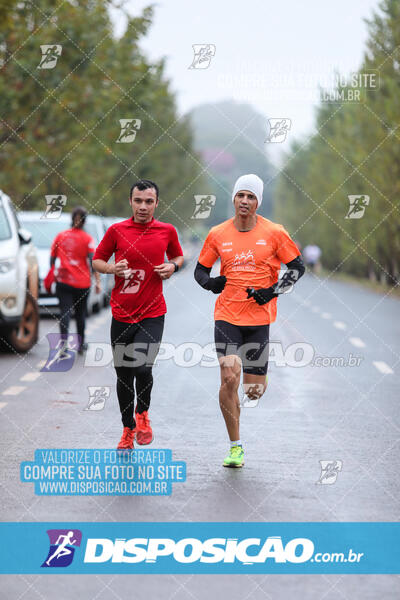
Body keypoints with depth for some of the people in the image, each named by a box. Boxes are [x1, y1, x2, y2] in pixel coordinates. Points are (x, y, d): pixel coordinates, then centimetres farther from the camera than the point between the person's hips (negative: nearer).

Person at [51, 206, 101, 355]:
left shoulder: (60, 236, 3)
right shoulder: (87, 239, -3)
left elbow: (52, 258, 8)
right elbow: (92, 262, -9)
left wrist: (52, 274, 23)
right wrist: (97, 281, -7)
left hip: (63, 281, 0)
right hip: (82, 282, 0)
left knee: (65, 312, -6)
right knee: (80, 313, 15)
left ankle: (64, 341, -25)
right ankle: (81, 344, 27)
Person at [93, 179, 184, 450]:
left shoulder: (167, 231, 3)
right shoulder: (116, 230, 0)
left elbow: (178, 256, 19)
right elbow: (97, 260, 9)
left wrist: (172, 266, -3)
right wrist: (112, 268, -11)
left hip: (152, 314, -1)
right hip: (121, 314, 1)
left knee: (142, 368, -17)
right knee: (123, 375, 7)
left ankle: (143, 414, 12)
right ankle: (128, 430, 25)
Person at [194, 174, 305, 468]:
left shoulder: (274, 233, -2)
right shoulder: (218, 234, 3)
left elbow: (297, 267, 6)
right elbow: (200, 270, 14)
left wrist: (273, 291, -8)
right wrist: (210, 282, -9)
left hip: (259, 318, 0)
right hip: (226, 316, 0)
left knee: (254, 391, 3)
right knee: (229, 378, -15)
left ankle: (257, 380, 44)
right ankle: (235, 446, -3)